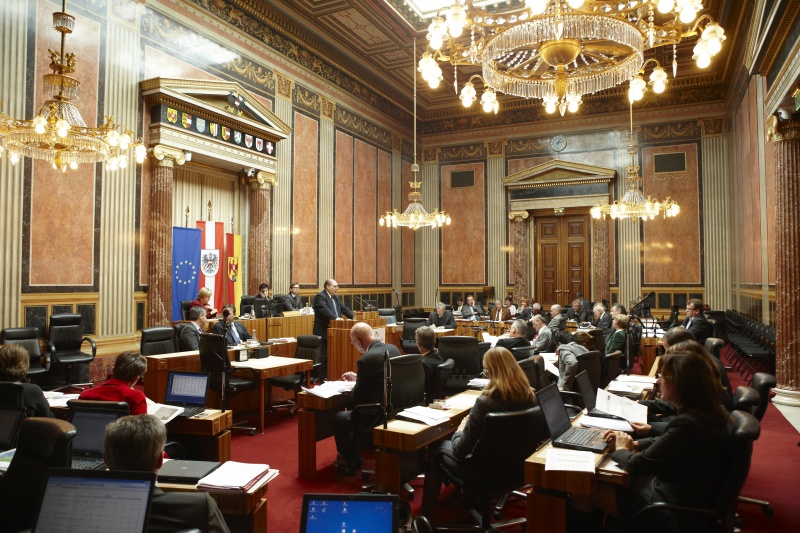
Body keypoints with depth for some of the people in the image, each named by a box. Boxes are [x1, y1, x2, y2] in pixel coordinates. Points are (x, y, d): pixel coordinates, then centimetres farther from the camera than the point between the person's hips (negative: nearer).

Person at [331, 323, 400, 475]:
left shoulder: (366, 359, -21)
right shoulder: (393, 349, 3)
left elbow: (358, 397, -11)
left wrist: (353, 386, 10)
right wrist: (357, 378, 23)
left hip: (379, 415, -9)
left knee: (337, 419, 11)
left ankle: (350, 462, 27)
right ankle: (355, 453, 42)